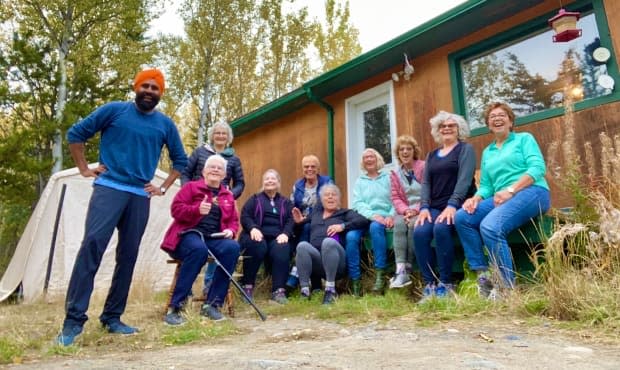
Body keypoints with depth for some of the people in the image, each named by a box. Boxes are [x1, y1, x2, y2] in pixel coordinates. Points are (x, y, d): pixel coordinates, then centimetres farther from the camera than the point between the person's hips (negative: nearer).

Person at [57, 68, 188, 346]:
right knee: (92, 245, -18)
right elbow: (75, 134, 8)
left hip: (140, 196, 3)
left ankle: (112, 318, 15)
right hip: (109, 188, -3)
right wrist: (84, 169, 3)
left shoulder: (166, 124, 10)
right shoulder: (114, 110, 3)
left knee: (128, 256, 4)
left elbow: (180, 160, 19)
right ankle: (73, 319, -11)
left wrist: (163, 188, 10)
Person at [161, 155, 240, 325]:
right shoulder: (191, 186, 7)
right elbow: (175, 209, -4)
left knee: (233, 247, -29)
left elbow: (234, 220, 20)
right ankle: (175, 306, -31)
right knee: (199, 249, -39)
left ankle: (212, 304, -22)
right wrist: (197, 210, -22)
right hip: (190, 234, -4)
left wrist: (230, 231, -3)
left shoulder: (228, 195, 19)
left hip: (214, 238, 4)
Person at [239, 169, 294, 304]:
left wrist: (285, 233, -14)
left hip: (277, 237, 1)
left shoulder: (286, 202, 25)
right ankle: (248, 286, -25)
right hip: (258, 236, -1)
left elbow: (291, 220, 9)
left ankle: (279, 290, -33)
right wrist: (253, 228, -18)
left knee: (282, 249, -33)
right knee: (257, 246, -36)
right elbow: (245, 216, 5)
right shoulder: (255, 199, 21)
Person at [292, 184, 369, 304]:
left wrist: (343, 226, -10)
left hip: (337, 263, -2)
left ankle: (330, 289, -31)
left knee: (328, 241, -35)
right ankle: (305, 290, -31)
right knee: (302, 245, -29)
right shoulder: (316, 211, 28)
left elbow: (364, 221, 1)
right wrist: (300, 221, 14)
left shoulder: (345, 213, 17)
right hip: (315, 258, 2)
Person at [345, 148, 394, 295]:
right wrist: (373, 215, -15)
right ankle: (355, 280, -21)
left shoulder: (388, 178, 16)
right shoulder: (359, 181, 20)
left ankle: (380, 274, -32)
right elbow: (357, 204, 4)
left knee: (375, 227, -38)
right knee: (351, 236, -30)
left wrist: (391, 216, -16)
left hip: (384, 218, -2)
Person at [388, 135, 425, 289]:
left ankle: (407, 269, -23)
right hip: (405, 212, 3)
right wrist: (406, 211, -14)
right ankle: (400, 270, -35)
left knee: (413, 224, -34)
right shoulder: (394, 173, 14)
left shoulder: (424, 167, 0)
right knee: (399, 224, -31)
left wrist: (416, 210, -18)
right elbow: (396, 198, 7)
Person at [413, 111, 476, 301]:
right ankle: (429, 285, -17)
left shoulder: (465, 149, 6)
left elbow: (464, 179, -9)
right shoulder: (432, 155, 22)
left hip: (458, 205, -4)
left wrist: (452, 205, -22)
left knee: (440, 229, -34)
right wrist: (424, 207, -6)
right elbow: (426, 183, 12)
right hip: (435, 207, 5)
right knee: (419, 233, -25)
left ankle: (446, 284, -20)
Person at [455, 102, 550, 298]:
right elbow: (486, 186, 18)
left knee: (490, 226, -32)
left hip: (532, 192, -6)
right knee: (462, 218, -19)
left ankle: (508, 287, -21)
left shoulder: (524, 138, 11)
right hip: (501, 198, 6)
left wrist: (510, 190, -18)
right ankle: (482, 275, -15)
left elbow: (538, 168, -6)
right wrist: (476, 198, -6)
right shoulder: (487, 152, 25)